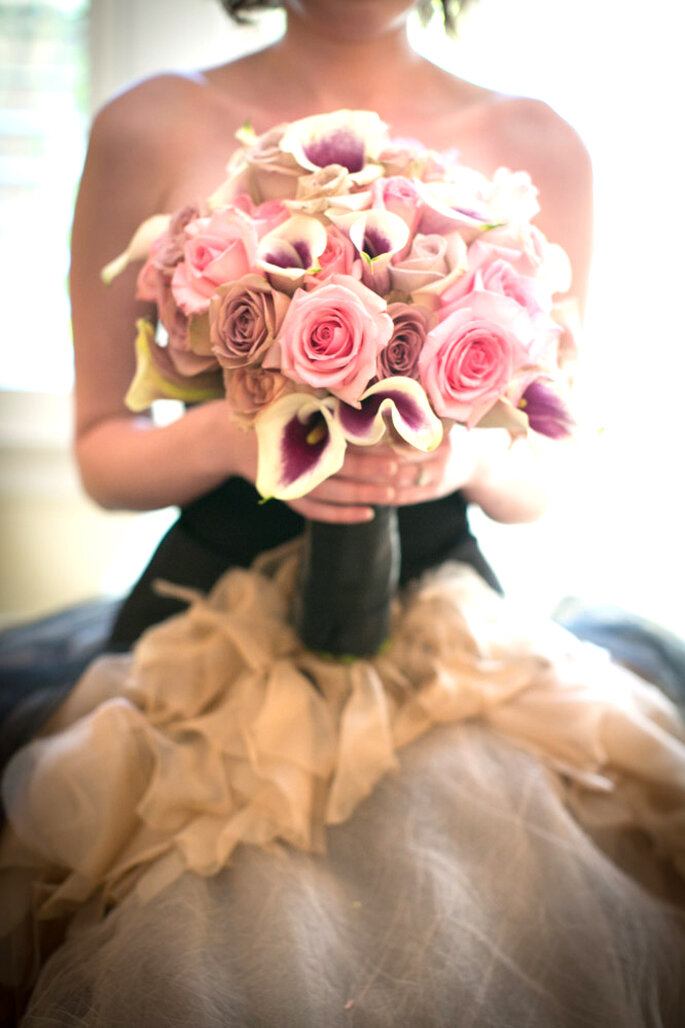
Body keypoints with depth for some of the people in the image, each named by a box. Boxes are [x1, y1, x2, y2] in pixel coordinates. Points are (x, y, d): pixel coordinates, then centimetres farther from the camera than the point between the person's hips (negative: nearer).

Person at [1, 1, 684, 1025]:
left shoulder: (538, 147, 7)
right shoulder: (149, 127, 2)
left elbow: (538, 478, 11)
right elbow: (102, 452, 6)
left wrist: (471, 451, -14)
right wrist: (230, 436, -16)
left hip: (447, 630, 2)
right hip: (213, 622, -1)